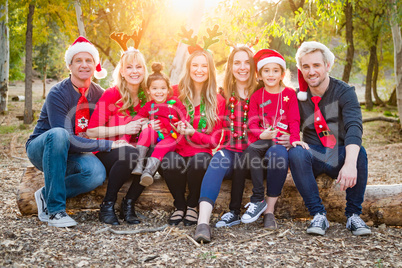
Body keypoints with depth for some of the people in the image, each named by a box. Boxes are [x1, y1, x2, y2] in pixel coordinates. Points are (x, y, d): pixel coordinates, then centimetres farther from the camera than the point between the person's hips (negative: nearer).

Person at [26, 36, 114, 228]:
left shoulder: (99, 94, -2)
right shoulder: (58, 94, -20)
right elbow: (69, 141, -27)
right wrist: (107, 145, -29)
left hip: (67, 154, 4)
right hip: (41, 149, -3)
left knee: (97, 173, -30)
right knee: (58, 134, -39)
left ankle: (46, 195, -7)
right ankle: (54, 209, -31)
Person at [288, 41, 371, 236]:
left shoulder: (344, 92, -10)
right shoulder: (299, 97, 0)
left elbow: (354, 127, -26)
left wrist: (350, 163, -44)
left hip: (339, 156, -1)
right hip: (313, 157, 1)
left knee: (360, 152, -33)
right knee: (295, 153, -31)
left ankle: (353, 215, -16)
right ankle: (318, 215, -23)